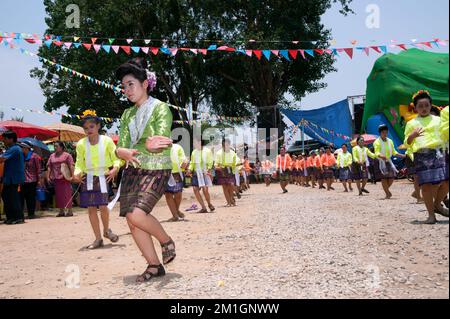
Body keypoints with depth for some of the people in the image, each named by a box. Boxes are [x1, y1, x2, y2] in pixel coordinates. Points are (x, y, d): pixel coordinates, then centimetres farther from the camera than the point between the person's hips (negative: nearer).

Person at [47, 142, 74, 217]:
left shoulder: (67, 155, -1)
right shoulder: (52, 156, 15)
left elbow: (71, 166, -6)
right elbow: (49, 167, 14)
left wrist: (72, 176, -14)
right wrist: (48, 176, 6)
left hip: (65, 177, -5)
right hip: (55, 178, 5)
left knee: (67, 194, -4)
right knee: (58, 194, 8)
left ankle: (69, 211, 0)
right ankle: (61, 211, 15)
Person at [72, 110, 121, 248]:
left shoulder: (107, 140, -4)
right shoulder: (81, 144, 1)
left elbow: (116, 158, 0)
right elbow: (79, 163, 5)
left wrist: (115, 168, -20)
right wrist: (76, 174, -14)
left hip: (103, 176, -2)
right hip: (88, 178, 2)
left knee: (103, 206, -12)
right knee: (91, 208, 2)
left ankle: (106, 230, 19)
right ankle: (98, 239, 14)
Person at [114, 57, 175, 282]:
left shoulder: (161, 108, -4)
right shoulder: (127, 114, 13)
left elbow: (161, 141, -18)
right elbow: (119, 149, 1)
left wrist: (131, 150, -23)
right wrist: (146, 145, -20)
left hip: (156, 171, -6)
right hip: (132, 171, 6)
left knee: (137, 215, -22)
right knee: (131, 221, 1)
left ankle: (166, 241, 7)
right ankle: (154, 266, 16)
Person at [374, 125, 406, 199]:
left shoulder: (390, 141, 12)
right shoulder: (377, 142, -8)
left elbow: (394, 152, 19)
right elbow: (377, 152, -19)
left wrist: (403, 156, 10)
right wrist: (381, 156, -40)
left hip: (389, 161, 6)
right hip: (381, 162, -6)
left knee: (391, 178, 2)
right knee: (384, 178, -6)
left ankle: (386, 190, 26)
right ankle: (387, 193, 4)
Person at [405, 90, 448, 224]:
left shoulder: (437, 120, 18)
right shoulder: (411, 123, 13)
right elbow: (407, 144, 11)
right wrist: (412, 136, -9)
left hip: (437, 152, 2)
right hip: (421, 155, -2)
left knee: (445, 181, -5)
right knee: (426, 184, -6)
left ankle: (437, 205, 20)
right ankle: (431, 214, 6)